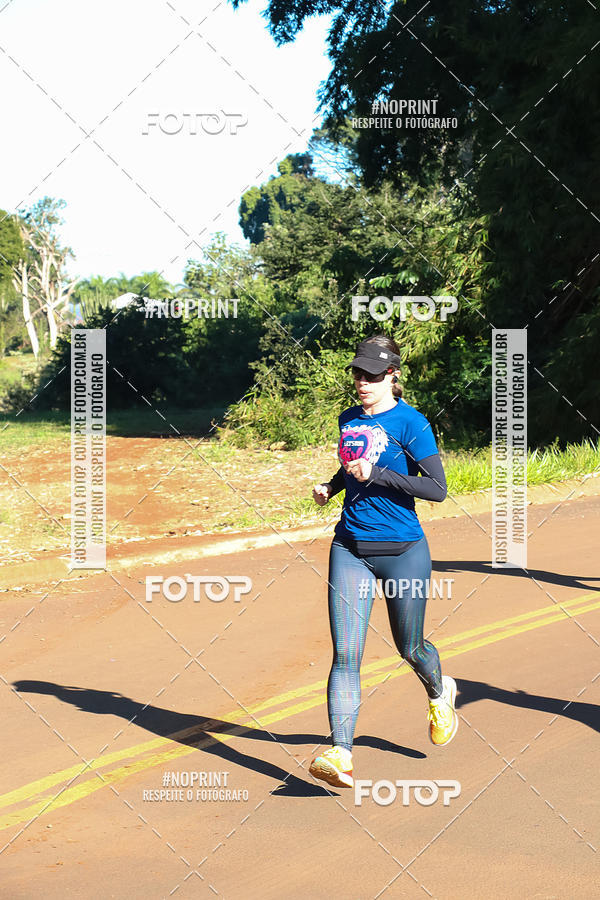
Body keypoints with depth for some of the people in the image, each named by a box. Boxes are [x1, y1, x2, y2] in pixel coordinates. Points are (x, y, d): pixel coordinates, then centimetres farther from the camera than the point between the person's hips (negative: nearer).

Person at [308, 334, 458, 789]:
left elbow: (438, 488, -15)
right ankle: (341, 756, -12)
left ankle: (440, 692, 47)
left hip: (402, 551, -4)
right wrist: (331, 486, 8)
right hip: (350, 549, 4)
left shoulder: (411, 423, -9)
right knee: (345, 656, -9)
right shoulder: (350, 419, 10)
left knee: (410, 648, 13)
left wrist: (375, 475, -19)